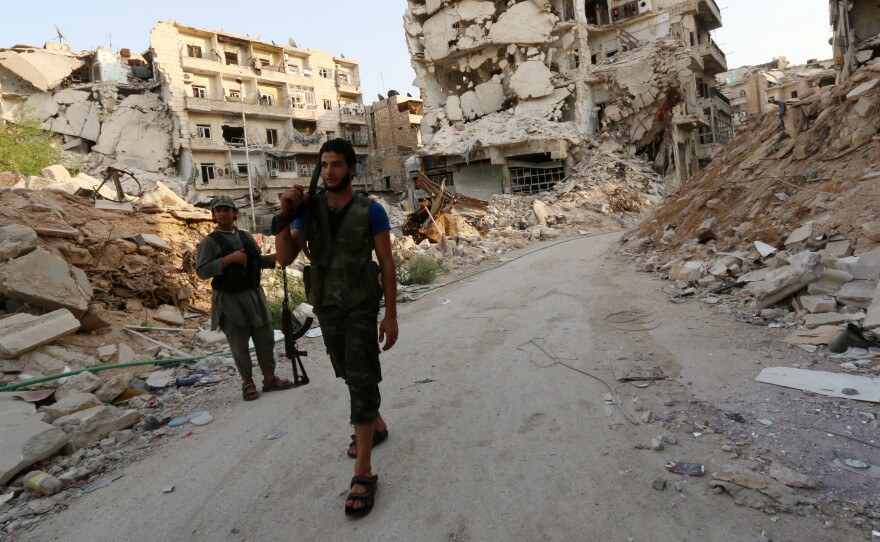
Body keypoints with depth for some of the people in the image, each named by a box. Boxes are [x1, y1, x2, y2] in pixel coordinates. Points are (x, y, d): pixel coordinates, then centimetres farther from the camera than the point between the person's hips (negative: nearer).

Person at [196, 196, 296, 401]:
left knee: (265, 338, 9)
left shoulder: (247, 237, 11)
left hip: (254, 295, 5)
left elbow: (258, 261, 18)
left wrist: (276, 255, -1)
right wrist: (231, 258, -20)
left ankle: (269, 378, 22)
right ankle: (247, 383, 20)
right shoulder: (209, 242, -5)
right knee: (239, 344, 5)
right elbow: (201, 271, -14)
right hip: (229, 300, -5)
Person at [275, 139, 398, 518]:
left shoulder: (370, 211, -11)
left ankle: (363, 474, -2)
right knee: (350, 374, 19)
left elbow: (387, 264, -9)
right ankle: (375, 425, 44)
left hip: (361, 308, -5)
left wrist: (391, 315, -11)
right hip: (325, 307, 5)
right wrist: (285, 213, -20)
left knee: (362, 381, -7)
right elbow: (285, 258, -7)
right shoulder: (309, 209, -1)